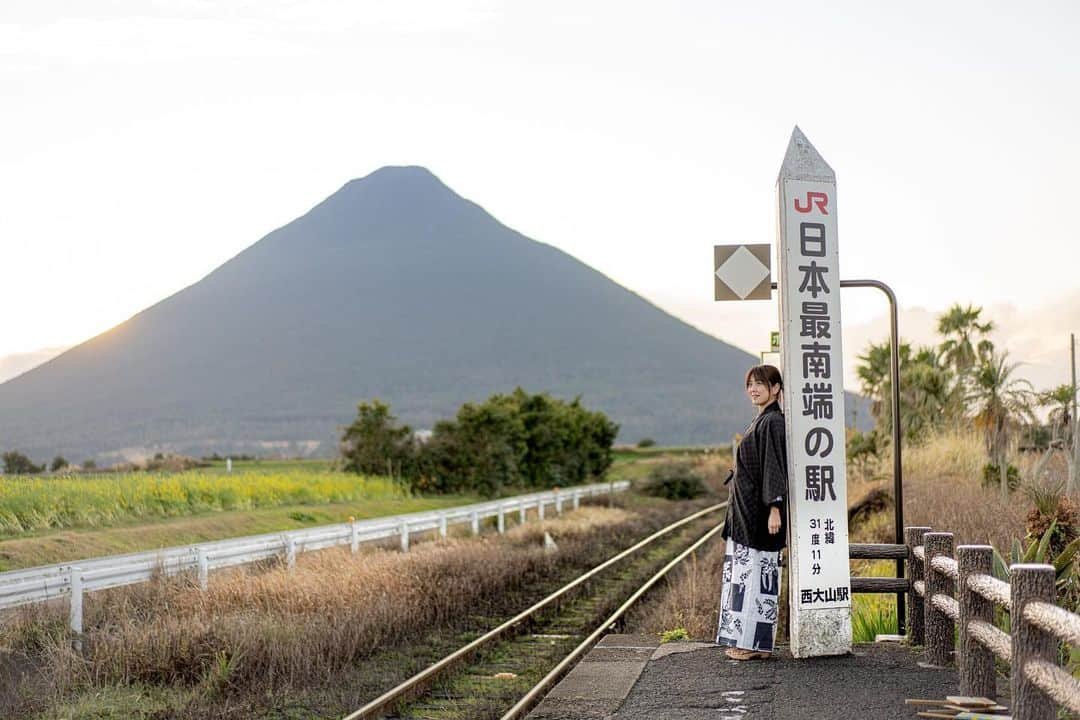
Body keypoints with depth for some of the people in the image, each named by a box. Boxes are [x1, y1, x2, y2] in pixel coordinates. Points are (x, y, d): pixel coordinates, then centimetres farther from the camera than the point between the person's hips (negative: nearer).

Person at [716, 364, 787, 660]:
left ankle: (756, 642, -1)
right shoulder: (760, 421, 17)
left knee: (756, 572, -6)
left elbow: (776, 468, -18)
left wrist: (774, 508, -23)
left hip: (759, 510, -10)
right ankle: (745, 640, 15)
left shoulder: (773, 422, -12)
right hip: (745, 511, 10)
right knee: (743, 573, 11)